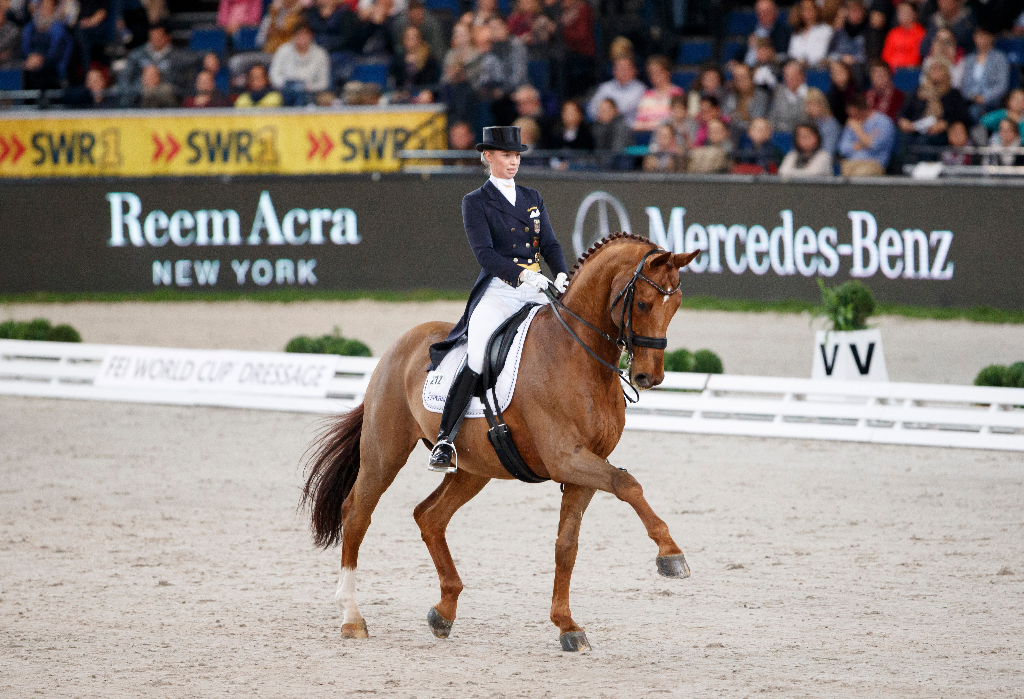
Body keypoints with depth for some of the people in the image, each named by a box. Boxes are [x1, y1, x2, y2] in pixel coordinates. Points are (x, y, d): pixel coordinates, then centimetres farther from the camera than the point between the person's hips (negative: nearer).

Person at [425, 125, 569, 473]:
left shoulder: (532, 198, 19)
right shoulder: (476, 202, 4)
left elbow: (550, 244, 12)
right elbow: (484, 253, -9)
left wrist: (561, 275, -9)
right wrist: (521, 275, -24)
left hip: (537, 290, 5)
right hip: (498, 290, -5)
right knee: (477, 361, -27)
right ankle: (445, 440, -21)